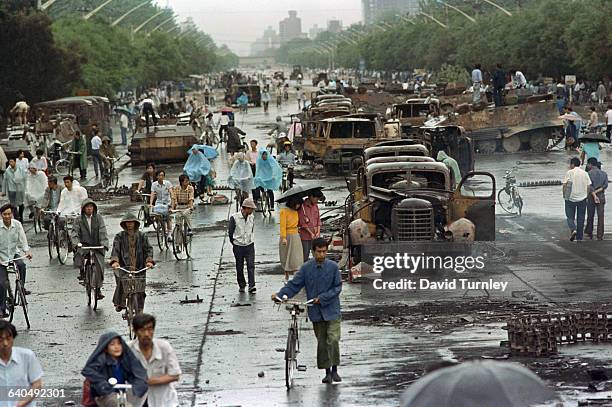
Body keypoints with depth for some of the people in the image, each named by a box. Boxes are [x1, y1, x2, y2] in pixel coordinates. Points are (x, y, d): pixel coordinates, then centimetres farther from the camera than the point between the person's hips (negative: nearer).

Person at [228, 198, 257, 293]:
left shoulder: (252, 217, 3)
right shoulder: (234, 218, -12)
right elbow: (230, 232, -1)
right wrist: (234, 242, 6)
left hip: (249, 246, 2)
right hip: (238, 247, -2)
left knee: (251, 266, -9)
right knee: (239, 267, 7)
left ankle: (251, 286, -11)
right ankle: (242, 285, 21)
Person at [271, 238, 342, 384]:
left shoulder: (333, 267, -5)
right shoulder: (306, 268, -1)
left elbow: (337, 287, -4)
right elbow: (294, 284, -2)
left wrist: (323, 298, -14)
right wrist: (280, 294, -17)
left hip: (332, 310, -2)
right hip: (316, 311, 2)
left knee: (333, 340, -10)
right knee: (321, 342, 7)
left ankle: (334, 370, 4)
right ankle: (327, 372, 17)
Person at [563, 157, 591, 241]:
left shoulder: (569, 173, -6)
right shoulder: (585, 173, 5)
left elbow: (565, 185, -10)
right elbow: (588, 186, 2)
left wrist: (564, 195, 3)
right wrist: (586, 196, 12)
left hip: (570, 198, -3)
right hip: (582, 198, 3)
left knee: (570, 217, 6)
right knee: (580, 218, 9)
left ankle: (573, 229, -20)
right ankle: (579, 237, 12)